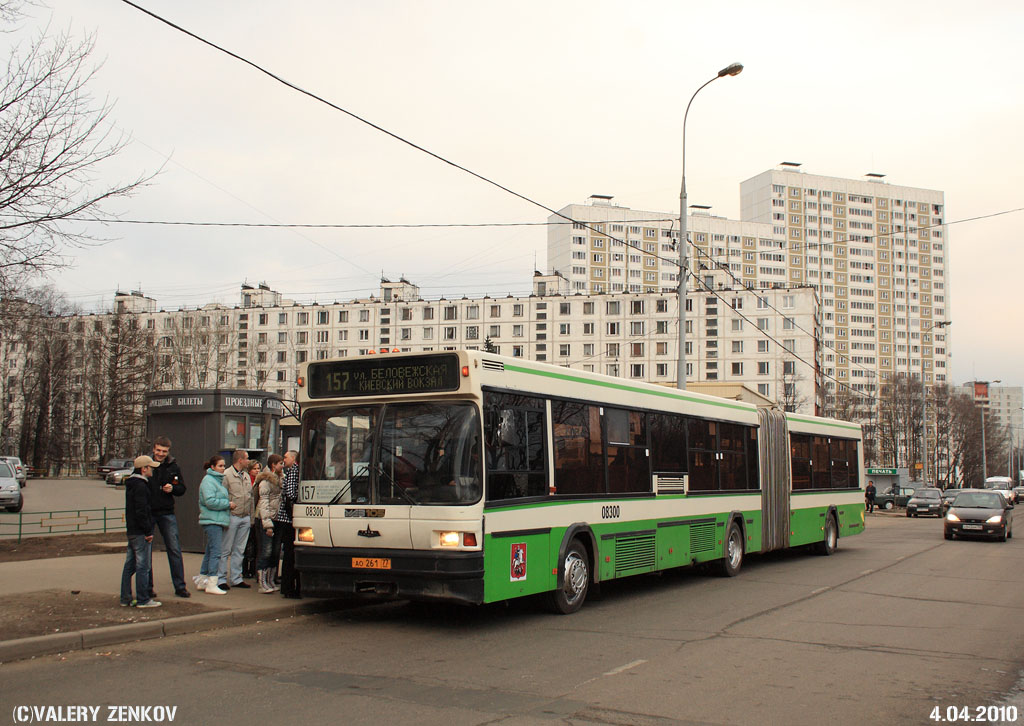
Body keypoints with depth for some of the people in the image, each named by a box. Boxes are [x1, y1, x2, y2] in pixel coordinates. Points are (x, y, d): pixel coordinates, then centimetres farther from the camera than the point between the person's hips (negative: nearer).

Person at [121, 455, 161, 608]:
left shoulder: (131, 484, 16)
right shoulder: (140, 486, -16)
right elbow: (141, 511, -21)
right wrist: (148, 531, -17)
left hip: (132, 531, 10)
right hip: (140, 532, -10)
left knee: (129, 565, 13)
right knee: (143, 566, -5)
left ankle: (125, 598, 18)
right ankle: (143, 600, -2)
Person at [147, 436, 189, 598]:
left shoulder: (173, 467, 4)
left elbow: (182, 489, 10)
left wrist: (172, 488, -12)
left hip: (166, 513, 1)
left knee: (174, 549, 0)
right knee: (146, 551, 5)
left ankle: (180, 586, 6)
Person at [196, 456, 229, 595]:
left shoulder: (218, 480, 19)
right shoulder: (208, 481, -11)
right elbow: (210, 501, -21)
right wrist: (228, 504, -13)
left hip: (218, 521, 10)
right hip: (212, 521, -10)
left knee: (210, 551, 15)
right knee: (216, 552, -12)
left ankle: (202, 580, 24)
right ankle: (211, 584, -12)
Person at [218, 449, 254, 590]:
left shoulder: (246, 475, 16)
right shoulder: (227, 475, -7)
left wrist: (251, 518, 16)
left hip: (245, 518, 7)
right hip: (232, 517, -7)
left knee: (239, 550, 10)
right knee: (226, 550, -2)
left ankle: (236, 578, 16)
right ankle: (221, 579, 3)